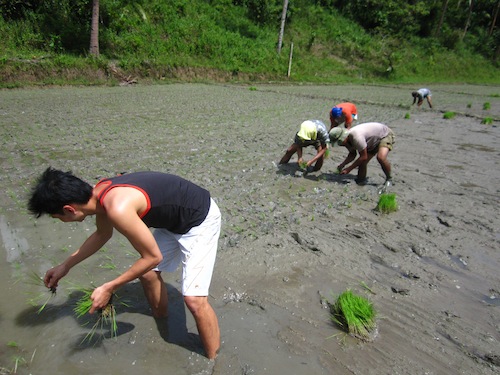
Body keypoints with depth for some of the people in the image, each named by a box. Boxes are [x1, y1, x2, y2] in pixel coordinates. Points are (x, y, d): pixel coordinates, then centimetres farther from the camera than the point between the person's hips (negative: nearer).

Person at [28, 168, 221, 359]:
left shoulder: (118, 209, -33)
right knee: (147, 273, 18)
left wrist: (109, 288, -11)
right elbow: (102, 234, 18)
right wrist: (65, 266, 22)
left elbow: (153, 257, -21)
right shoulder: (99, 192, -3)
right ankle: (161, 322, 45)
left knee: (194, 299, -10)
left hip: (200, 220, -9)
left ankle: (212, 361, 13)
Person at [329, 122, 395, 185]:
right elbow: (352, 154, 6)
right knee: (362, 162, -1)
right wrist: (342, 164, -10)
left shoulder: (356, 137, -38)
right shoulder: (348, 140, -10)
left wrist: (349, 169, -25)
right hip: (374, 141, 9)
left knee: (381, 158, -30)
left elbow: (364, 157, -31)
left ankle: (389, 179, -7)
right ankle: (361, 180, 16)